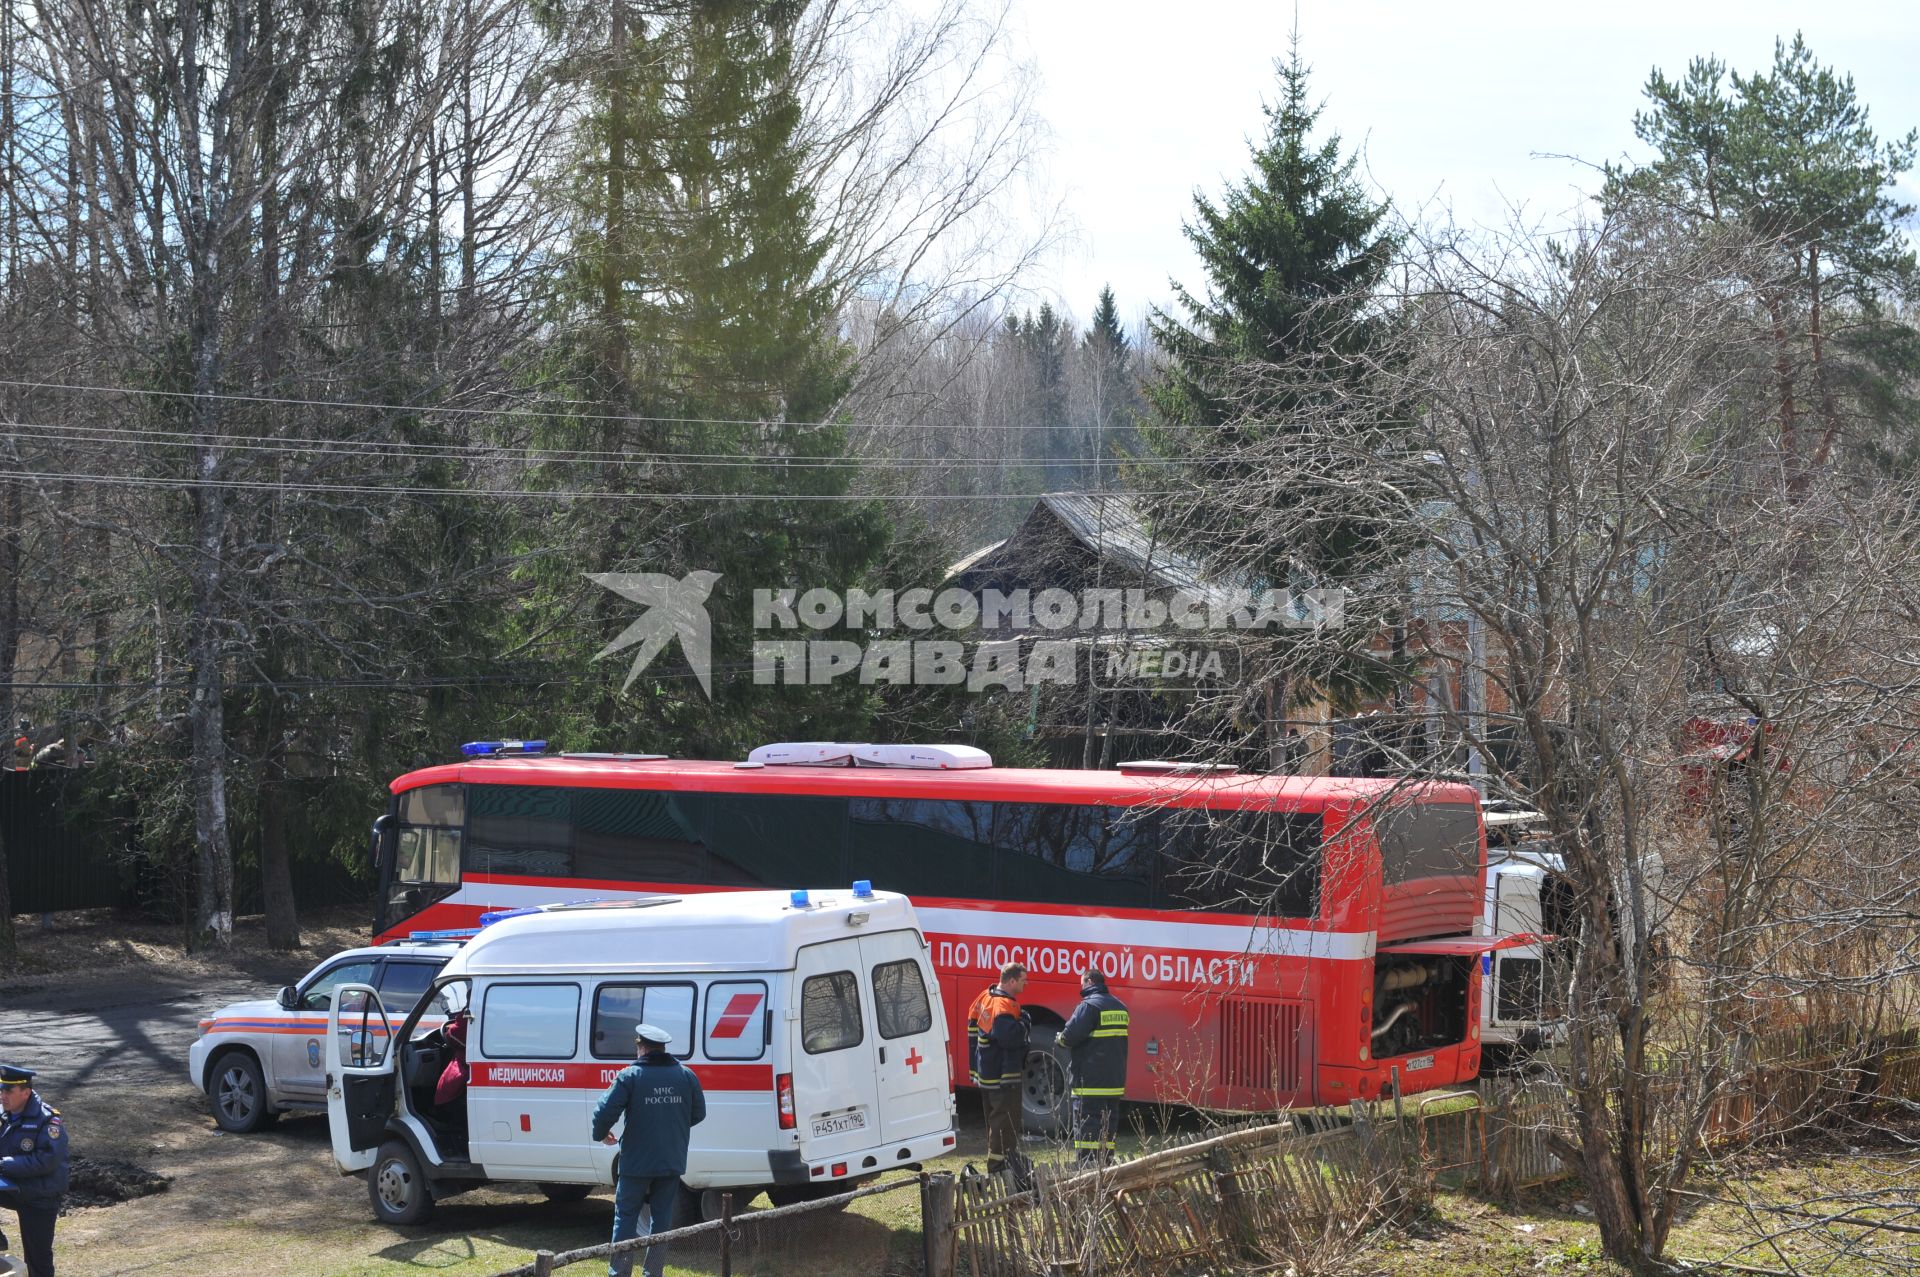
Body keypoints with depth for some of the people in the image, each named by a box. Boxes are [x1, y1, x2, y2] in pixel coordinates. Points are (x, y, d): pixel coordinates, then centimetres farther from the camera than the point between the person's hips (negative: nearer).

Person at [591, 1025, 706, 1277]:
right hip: (672, 1162, 3)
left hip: (636, 1162, -3)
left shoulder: (630, 1076, -11)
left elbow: (604, 1112, -16)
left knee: (625, 1216, 8)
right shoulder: (686, 1076, 2)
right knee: (661, 1218, 12)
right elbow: (699, 1113, 11)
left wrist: (601, 1134, 4)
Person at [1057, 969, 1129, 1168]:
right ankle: (1106, 1164, 18)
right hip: (1115, 1081, 8)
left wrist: (1061, 1038, 2)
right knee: (1108, 1125, 14)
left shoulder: (1089, 1006, -13)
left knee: (1086, 1128, -6)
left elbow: (1070, 1035, -21)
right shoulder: (1119, 1007, 14)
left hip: (1090, 1081, -8)